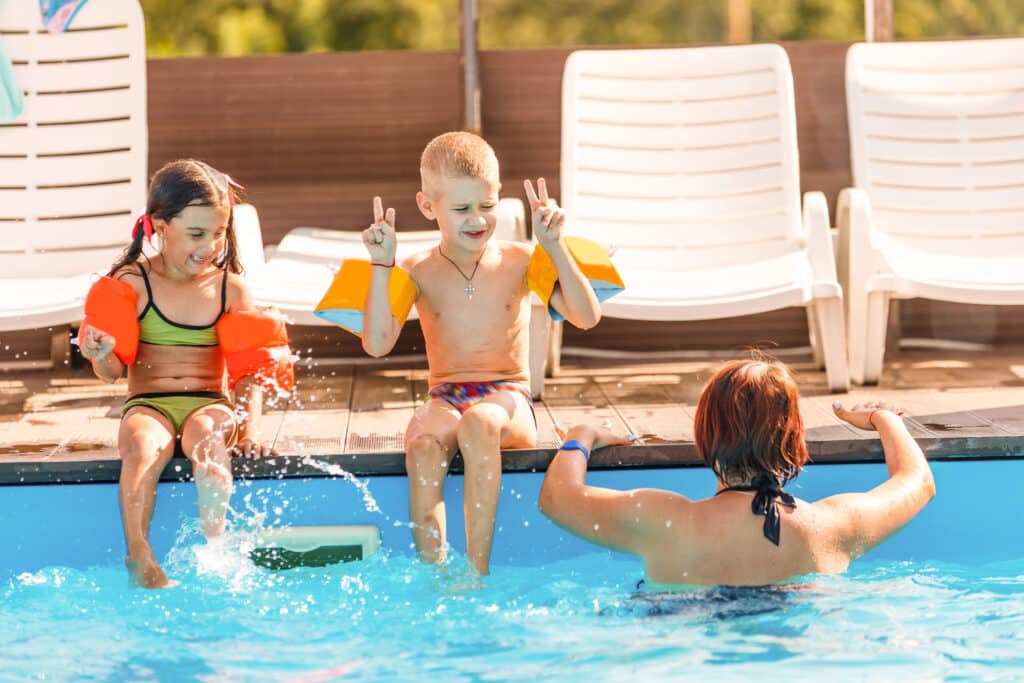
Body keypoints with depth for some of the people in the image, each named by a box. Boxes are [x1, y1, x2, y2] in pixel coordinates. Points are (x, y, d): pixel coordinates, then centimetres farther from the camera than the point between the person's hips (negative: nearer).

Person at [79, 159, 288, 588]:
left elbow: (247, 371, 7)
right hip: (147, 405, 0)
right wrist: (101, 354, -23)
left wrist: (250, 426, -9)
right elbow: (112, 372, 1)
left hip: (209, 403, 1)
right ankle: (139, 556, -32)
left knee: (208, 438, -35)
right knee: (141, 445, -35)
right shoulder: (131, 284, 2)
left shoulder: (231, 289, 7)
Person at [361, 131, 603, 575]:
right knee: (422, 440, -36)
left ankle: (477, 569, -37)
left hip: (509, 399, -1)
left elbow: (586, 317, -5)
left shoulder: (518, 262, 5)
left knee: (478, 423, -38)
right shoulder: (419, 272, 5)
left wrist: (555, 247, -11)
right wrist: (382, 265, -10)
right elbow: (376, 344, -7)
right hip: (445, 399, 1)